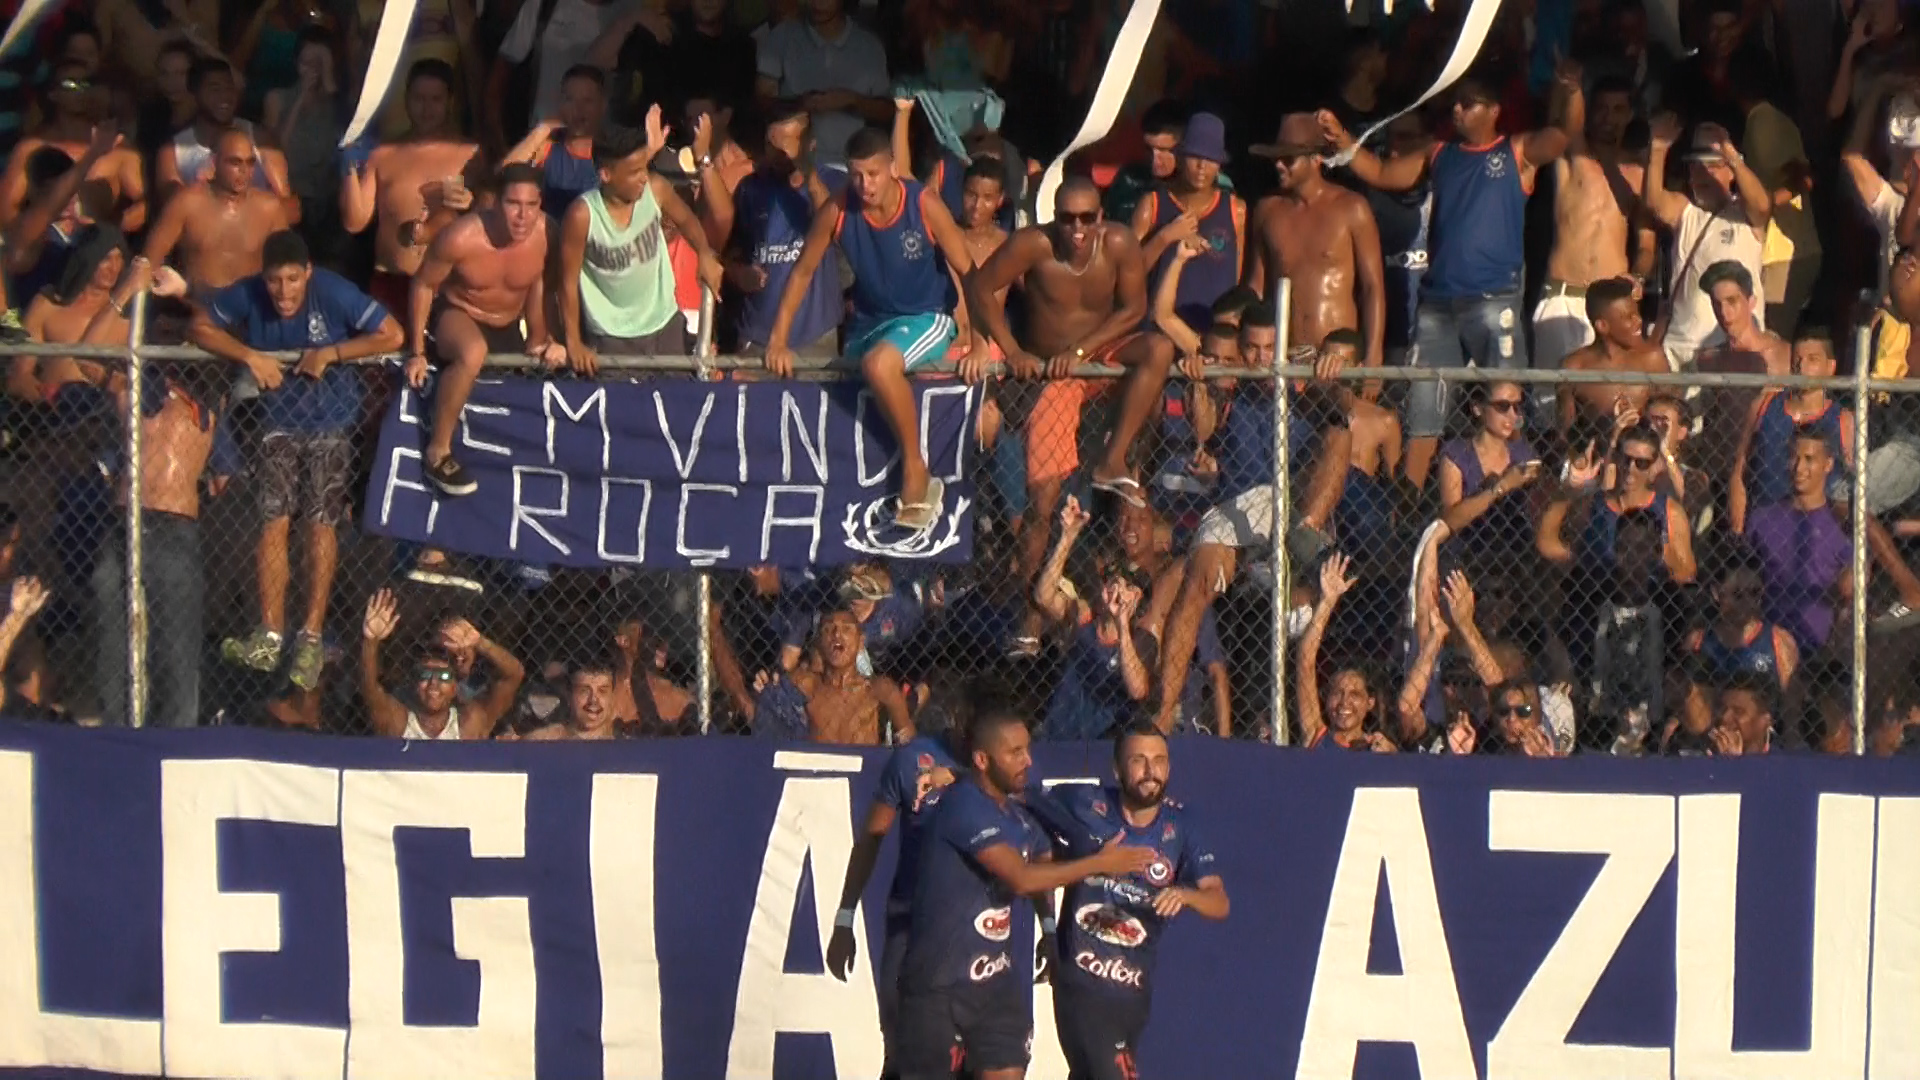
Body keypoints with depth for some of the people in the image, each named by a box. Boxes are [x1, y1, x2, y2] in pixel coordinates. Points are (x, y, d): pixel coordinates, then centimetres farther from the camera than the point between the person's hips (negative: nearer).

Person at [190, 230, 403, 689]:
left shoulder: (334, 294, -23)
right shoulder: (247, 295, -17)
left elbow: (391, 335, -21)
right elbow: (201, 327, -5)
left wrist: (331, 353, -24)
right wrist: (250, 356, -19)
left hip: (330, 421, -2)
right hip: (279, 420, 2)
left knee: (321, 524, -7)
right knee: (275, 521, -7)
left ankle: (312, 638, -5)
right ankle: (270, 636, -8)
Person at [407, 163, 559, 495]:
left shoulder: (545, 233, -22)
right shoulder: (462, 237, -32)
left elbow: (538, 282, -1)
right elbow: (423, 284, -16)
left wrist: (538, 338, 1)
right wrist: (418, 352, -15)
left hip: (509, 327, 6)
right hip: (457, 315, -6)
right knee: (472, 353, -38)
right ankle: (437, 453, -28)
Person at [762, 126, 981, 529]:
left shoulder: (924, 205, -19)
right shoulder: (837, 212, -13)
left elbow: (968, 273, -12)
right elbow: (802, 272, 0)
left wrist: (979, 344, -17)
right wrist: (778, 341, -4)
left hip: (926, 319, -5)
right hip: (868, 321, 5)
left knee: (879, 363, -34)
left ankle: (916, 470, -20)